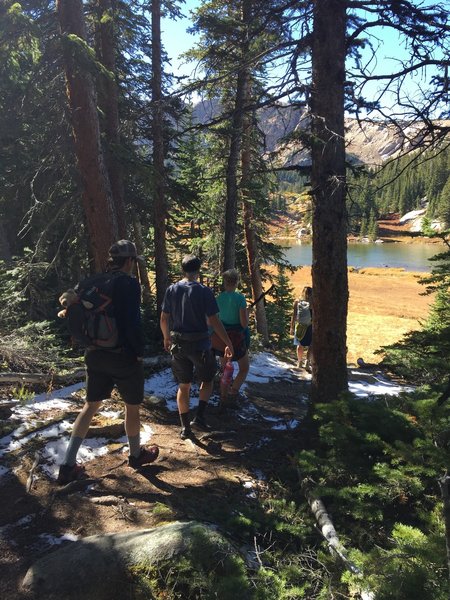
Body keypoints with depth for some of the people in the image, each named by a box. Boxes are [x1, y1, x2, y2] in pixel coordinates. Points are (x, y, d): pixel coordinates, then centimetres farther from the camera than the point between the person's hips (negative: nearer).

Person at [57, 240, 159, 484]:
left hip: (95, 354, 6)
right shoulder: (130, 283, -15)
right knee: (132, 406, 14)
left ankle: (68, 465, 13)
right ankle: (136, 454, 33)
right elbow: (132, 323, -21)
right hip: (123, 355, -6)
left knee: (90, 405, 14)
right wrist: (140, 352, -9)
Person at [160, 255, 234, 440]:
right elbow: (214, 321, -14)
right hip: (199, 344, -4)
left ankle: (185, 428, 19)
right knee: (207, 380, 18)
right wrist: (228, 344, -6)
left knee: (183, 385, 15)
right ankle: (199, 416, 4)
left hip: (178, 344, 4)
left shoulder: (171, 290, 0)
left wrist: (167, 338, 22)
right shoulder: (203, 291, -13)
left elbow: (164, 319, 5)